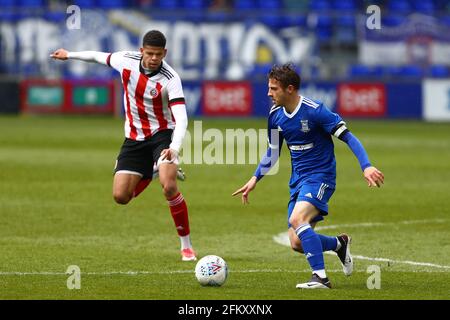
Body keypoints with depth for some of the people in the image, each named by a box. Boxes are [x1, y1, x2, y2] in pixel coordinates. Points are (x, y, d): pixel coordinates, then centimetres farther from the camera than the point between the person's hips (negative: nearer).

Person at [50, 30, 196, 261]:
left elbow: (181, 119, -32)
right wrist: (70, 55, 27)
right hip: (134, 138, 4)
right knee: (120, 196, -3)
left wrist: (174, 148, -49)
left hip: (162, 134, -4)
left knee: (169, 186, -28)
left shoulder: (170, 79, -23)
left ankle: (186, 246, -14)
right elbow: (100, 57, 13)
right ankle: (149, 176, 33)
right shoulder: (126, 61, -10)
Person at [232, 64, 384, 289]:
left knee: (297, 219, -31)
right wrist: (255, 179, 12)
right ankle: (339, 244, 29)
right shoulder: (275, 115, 4)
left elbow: (348, 137, -16)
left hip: (320, 176, -7)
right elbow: (273, 150, 20)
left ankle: (320, 277, -26)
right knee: (297, 243, 0)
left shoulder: (314, 111, -18)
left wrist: (366, 166, -28)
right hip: (297, 181, 7)